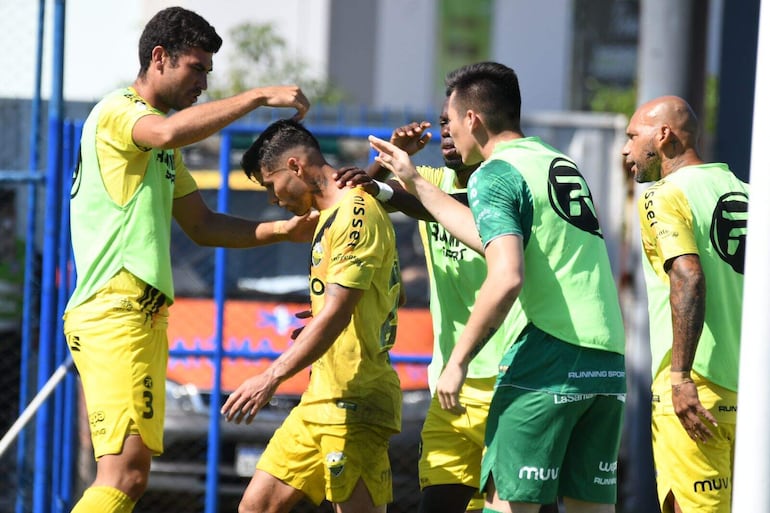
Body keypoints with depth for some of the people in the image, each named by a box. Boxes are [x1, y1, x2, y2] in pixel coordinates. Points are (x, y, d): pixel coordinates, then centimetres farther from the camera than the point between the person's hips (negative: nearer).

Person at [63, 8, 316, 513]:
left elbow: (202, 225, 25)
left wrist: (282, 230, 12)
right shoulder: (116, 112, -4)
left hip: (145, 316, 10)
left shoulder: (163, 148, 25)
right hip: (114, 311, -10)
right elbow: (168, 131, -27)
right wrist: (258, 96, -21)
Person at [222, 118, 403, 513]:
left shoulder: (355, 212, -13)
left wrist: (272, 377, -25)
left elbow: (337, 312, -22)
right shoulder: (330, 216, 18)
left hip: (353, 405, -10)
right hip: (319, 402, 10)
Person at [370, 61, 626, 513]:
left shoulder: (494, 175, -4)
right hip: (609, 362, 8)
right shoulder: (560, 163, 20)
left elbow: (507, 277, -18)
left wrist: (458, 361, -12)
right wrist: (416, 183, 40)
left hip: (547, 359, -7)